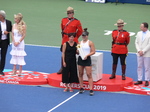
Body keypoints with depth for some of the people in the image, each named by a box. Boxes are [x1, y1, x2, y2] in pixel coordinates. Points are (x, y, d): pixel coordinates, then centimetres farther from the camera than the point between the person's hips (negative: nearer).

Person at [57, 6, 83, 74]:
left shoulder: (77, 22, -7)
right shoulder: (63, 20, 3)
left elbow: (80, 31, 3)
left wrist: (75, 37, 9)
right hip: (65, 40, 3)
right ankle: (62, 68, 17)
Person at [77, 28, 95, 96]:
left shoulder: (90, 43, -3)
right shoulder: (80, 43, 10)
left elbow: (93, 52, -7)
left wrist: (87, 55, -18)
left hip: (87, 59, -5)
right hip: (80, 59, 5)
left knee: (89, 75, -8)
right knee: (80, 74, 8)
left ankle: (91, 89, -9)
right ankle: (81, 88, 18)